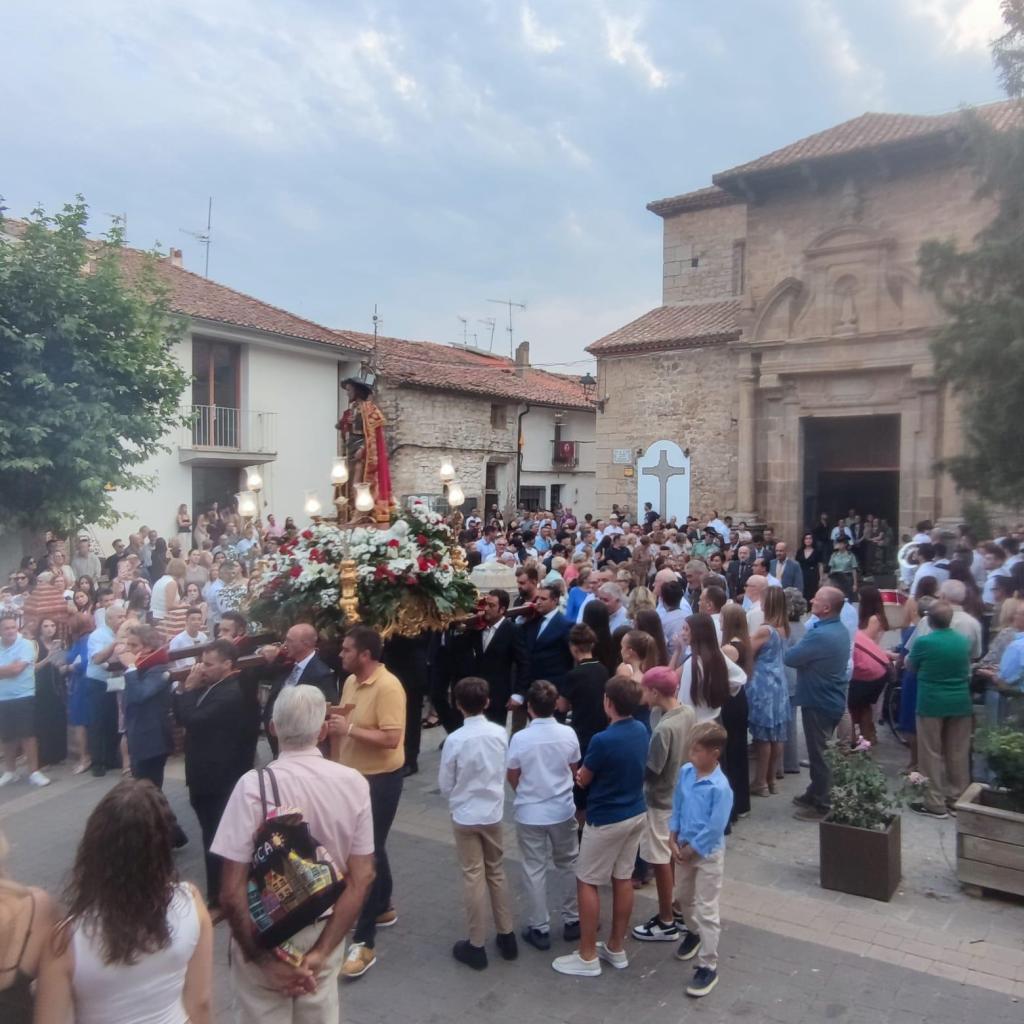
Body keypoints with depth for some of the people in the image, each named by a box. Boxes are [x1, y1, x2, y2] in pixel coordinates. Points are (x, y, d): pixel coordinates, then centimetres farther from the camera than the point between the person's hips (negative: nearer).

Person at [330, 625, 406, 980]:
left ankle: (363, 943, 2)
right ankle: (383, 909, 40)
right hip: (352, 776, 8)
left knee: (368, 853, -5)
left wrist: (348, 728, -27)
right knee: (368, 847, 20)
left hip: (380, 780, -8)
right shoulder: (350, 681, 4)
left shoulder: (388, 687, -23)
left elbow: (391, 739, -28)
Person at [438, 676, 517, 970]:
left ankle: (476, 946, 16)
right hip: (493, 813, 3)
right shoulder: (500, 733, -10)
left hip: (465, 816, -3)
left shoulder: (455, 740, -20)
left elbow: (444, 786, -9)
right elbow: (504, 773, 3)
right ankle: (506, 936, 27)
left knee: (473, 878, 6)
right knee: (496, 873, 18)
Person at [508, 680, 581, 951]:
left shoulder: (520, 738, -18)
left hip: (529, 813, -2)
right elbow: (574, 769, 4)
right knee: (567, 865, 19)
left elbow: (512, 777, -5)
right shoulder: (568, 734, -12)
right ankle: (572, 921, 29)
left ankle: (539, 929, 17)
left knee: (534, 870, 10)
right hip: (562, 810, 2)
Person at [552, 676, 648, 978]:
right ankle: (616, 949, 28)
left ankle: (588, 957, 14)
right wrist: (591, 771, 4)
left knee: (587, 882, 6)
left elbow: (583, 780, -10)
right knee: (623, 879, 16)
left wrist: (583, 773, 11)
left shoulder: (603, 740, -27)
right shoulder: (641, 731, -3)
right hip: (636, 814, 7)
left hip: (606, 820, -7)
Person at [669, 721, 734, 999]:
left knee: (706, 910, 2)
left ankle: (708, 967, 13)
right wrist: (673, 840, -4)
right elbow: (676, 806, 3)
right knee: (684, 897, 25)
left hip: (708, 854, -7)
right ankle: (693, 933, 51)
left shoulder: (720, 787, -27)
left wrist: (690, 850, -16)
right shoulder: (686, 772, -7)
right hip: (683, 847, 7)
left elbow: (714, 829, -24)